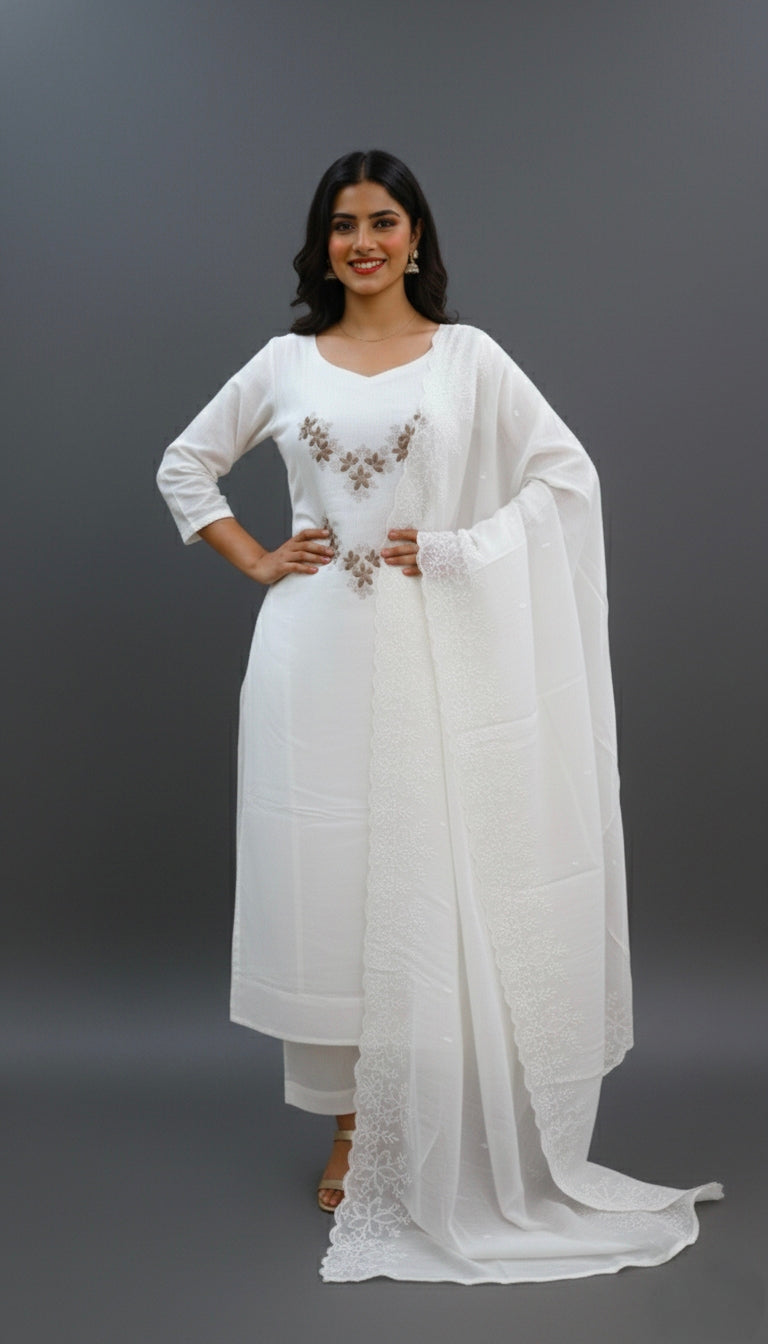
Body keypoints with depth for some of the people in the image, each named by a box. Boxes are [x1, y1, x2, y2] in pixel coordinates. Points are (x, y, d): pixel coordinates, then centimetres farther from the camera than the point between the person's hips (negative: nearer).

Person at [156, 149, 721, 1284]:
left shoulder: (468, 355, 4)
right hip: (316, 648, 2)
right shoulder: (285, 363, 9)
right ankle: (352, 1129, 17)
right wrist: (254, 561, 4)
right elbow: (185, 466, 16)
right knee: (329, 874, 4)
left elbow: (567, 473, 1)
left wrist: (462, 549, -7)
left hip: (432, 649, -1)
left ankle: (442, 1145, 16)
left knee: (433, 880, 2)